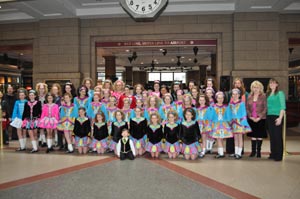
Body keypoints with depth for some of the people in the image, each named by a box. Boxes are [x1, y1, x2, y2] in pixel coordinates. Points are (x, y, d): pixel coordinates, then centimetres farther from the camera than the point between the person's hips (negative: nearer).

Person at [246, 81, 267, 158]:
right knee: (253, 135, 8)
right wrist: (251, 117, -6)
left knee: (259, 135, 4)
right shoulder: (249, 97, 8)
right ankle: (253, 151, 16)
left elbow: (265, 108, -7)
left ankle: (258, 151, 13)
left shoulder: (263, 96, -3)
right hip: (251, 119, 3)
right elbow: (247, 108, 7)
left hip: (260, 119, -3)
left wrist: (259, 117, -14)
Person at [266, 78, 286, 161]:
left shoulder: (280, 93, -1)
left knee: (278, 136, -4)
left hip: (277, 116, -5)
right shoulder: (268, 94, 15)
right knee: (272, 136, 8)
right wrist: (266, 115, 3)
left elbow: (283, 107, -8)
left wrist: (280, 118, -16)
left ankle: (279, 155, 2)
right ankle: (273, 154, 16)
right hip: (269, 117, 6)